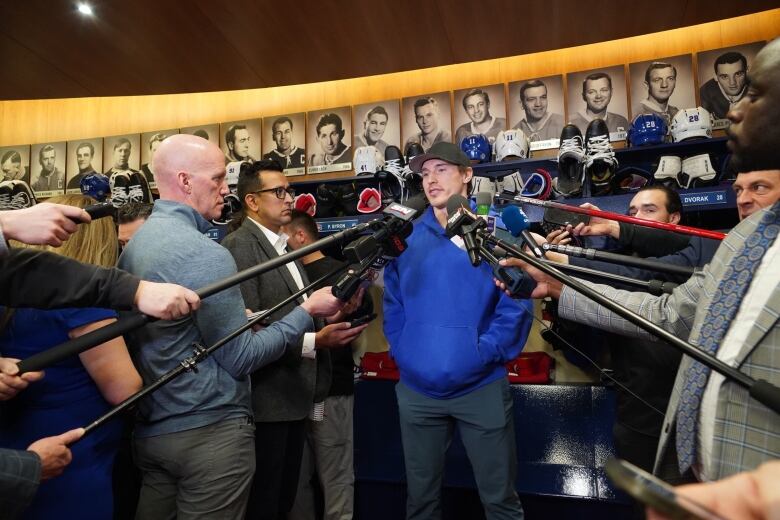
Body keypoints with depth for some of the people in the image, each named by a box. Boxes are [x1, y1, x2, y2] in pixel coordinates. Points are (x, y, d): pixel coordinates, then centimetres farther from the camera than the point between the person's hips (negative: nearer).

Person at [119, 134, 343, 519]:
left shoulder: (135, 243, 7)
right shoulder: (204, 253, -21)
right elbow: (241, 359, -18)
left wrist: (238, 318, 12)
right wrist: (307, 310, -10)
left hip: (149, 429, 8)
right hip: (210, 431, -8)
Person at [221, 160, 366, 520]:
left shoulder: (283, 246, 15)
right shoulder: (239, 246, -15)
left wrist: (330, 315, 4)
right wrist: (313, 342, -27)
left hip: (293, 394, 9)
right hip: (266, 399, -9)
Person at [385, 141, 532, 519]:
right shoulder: (407, 237, 7)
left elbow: (516, 300, -7)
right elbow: (393, 302, 12)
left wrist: (487, 351, -16)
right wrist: (401, 351, 1)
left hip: (481, 387, -3)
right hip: (417, 390, 4)